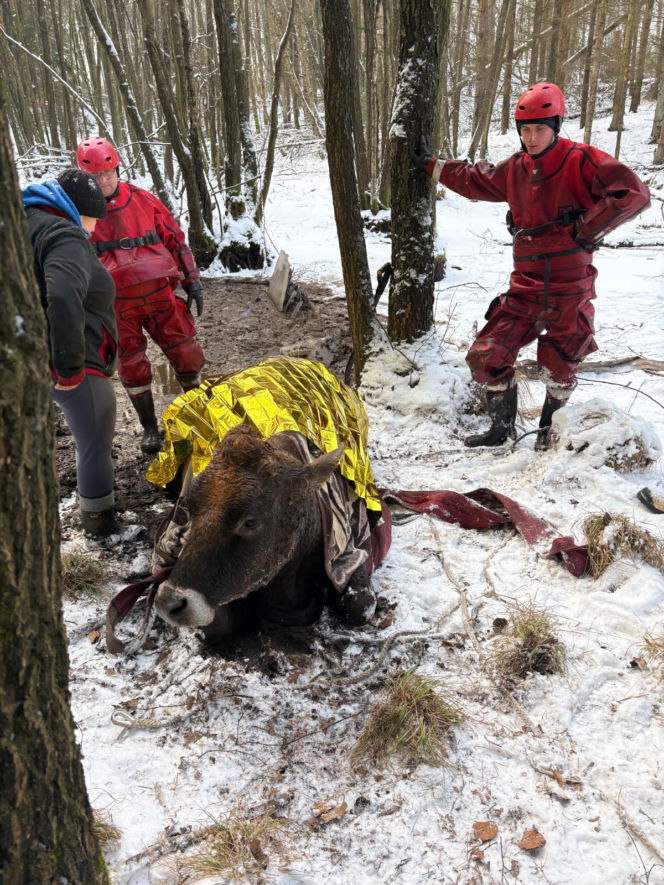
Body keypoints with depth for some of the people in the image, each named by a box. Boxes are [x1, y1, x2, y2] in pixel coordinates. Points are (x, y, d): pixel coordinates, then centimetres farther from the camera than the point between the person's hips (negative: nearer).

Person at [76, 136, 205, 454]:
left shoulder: (143, 200, 0)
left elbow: (175, 240, 7)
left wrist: (192, 281, 4)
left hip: (159, 294, 1)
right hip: (116, 305, -1)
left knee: (187, 356, 4)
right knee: (132, 366, 7)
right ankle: (149, 426, 24)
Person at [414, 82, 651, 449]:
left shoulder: (582, 161, -11)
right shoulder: (514, 169, 7)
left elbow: (633, 194, -18)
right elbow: (474, 181, 24)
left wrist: (586, 229, -17)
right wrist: (431, 165, 27)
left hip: (569, 292, -4)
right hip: (525, 290, 4)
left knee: (559, 371, 10)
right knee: (486, 358, -3)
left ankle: (549, 430, 38)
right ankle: (502, 427, 19)